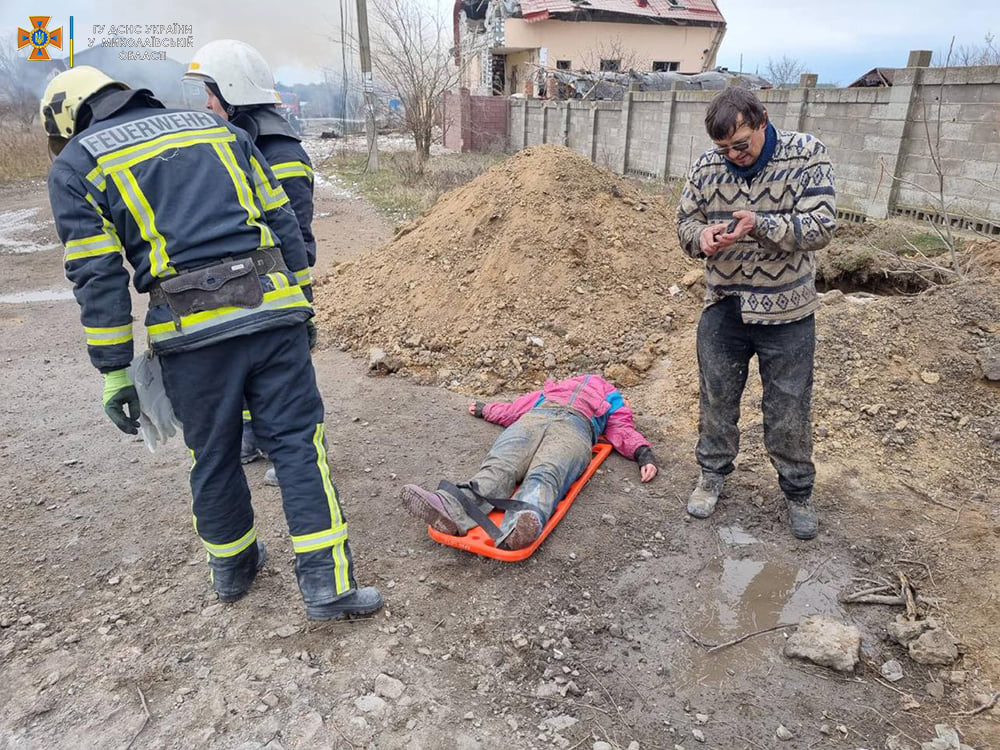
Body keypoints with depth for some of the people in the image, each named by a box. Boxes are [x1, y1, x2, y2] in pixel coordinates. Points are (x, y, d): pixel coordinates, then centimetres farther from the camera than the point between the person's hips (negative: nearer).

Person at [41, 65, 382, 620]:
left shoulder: (75, 165, 11)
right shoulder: (216, 128, 19)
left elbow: (96, 278, 2)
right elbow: (282, 222, 14)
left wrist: (114, 372, 5)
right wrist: (302, 304, 19)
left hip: (192, 332, -1)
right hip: (272, 309, 2)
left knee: (213, 456, 16)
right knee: (297, 442, 6)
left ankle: (232, 568, 36)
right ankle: (326, 582, 6)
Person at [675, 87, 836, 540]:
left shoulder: (805, 155, -10)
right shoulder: (707, 166, -2)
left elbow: (820, 227, -16)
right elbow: (685, 220, 6)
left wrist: (759, 225, -32)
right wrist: (702, 236, -19)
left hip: (786, 313, -2)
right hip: (722, 307, 3)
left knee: (789, 410, 9)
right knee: (716, 399, 15)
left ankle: (797, 492, 31)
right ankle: (712, 475, 37)